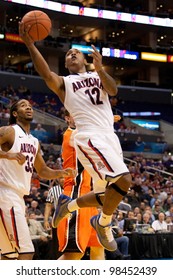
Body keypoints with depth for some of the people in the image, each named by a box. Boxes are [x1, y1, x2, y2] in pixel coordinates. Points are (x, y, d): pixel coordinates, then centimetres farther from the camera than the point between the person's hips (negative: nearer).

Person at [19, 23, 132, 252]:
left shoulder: (98, 76, 21)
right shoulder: (64, 83, 10)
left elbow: (113, 91, -2)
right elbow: (46, 74, -13)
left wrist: (100, 69, -19)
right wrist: (30, 44, -25)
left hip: (110, 137, 6)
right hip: (90, 137, -6)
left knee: (104, 194, 8)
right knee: (123, 179, -25)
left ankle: (68, 204, 32)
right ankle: (103, 223, -5)